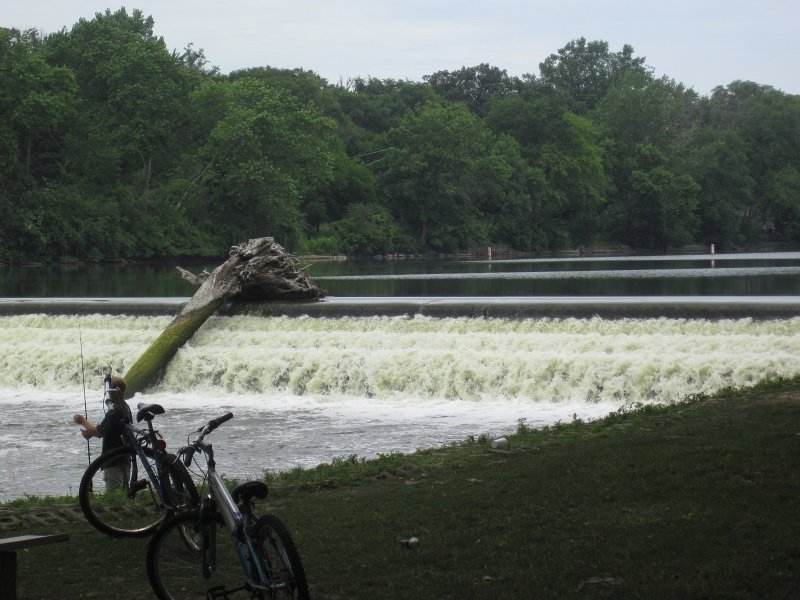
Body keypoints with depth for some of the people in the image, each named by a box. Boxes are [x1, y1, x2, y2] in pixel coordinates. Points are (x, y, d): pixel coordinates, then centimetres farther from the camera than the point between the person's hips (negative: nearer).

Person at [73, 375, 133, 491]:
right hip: (125, 460, 10)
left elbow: (99, 432, -19)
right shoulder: (125, 408, 12)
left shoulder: (114, 411, -19)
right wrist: (91, 433, 3)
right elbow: (104, 431, 18)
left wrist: (83, 421, -5)